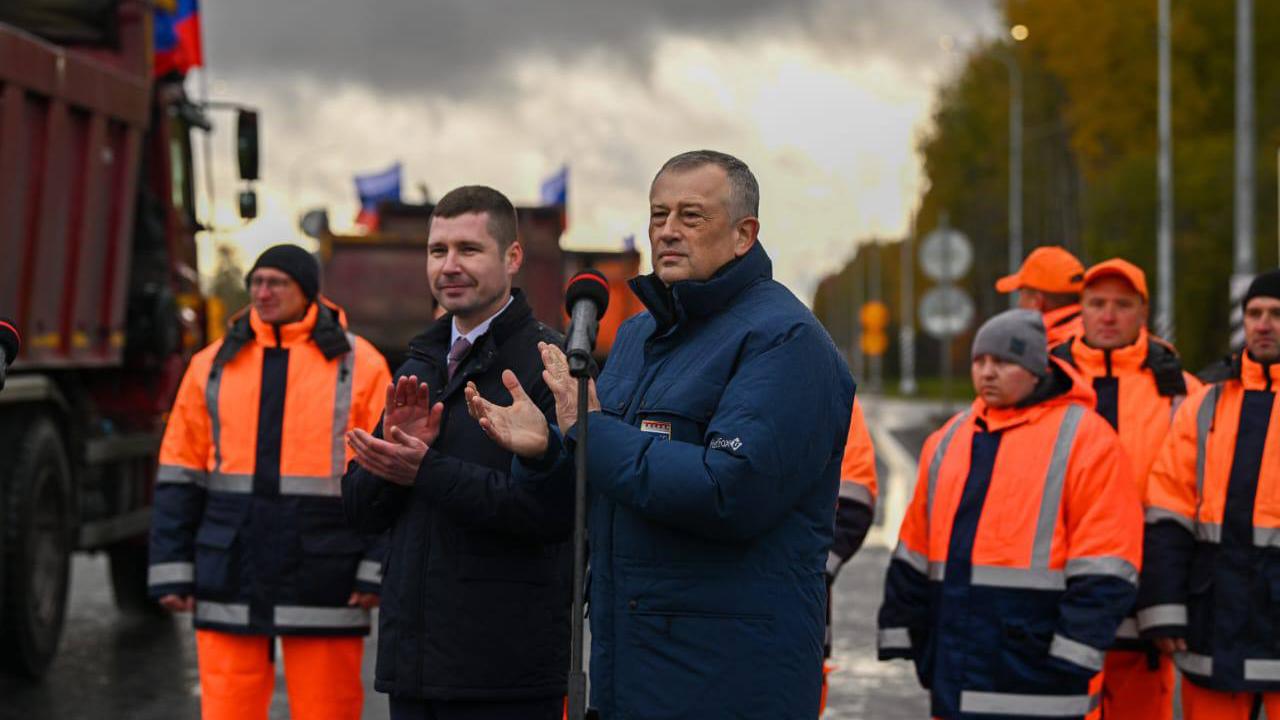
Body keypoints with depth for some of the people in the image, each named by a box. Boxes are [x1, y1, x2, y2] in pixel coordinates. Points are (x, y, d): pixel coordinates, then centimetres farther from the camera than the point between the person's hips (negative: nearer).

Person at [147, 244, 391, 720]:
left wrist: (378, 569, -8)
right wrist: (172, 571, 1)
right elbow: (180, 477, 9)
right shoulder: (214, 365, 9)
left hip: (324, 586, -2)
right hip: (231, 580, 2)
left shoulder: (359, 366, 2)